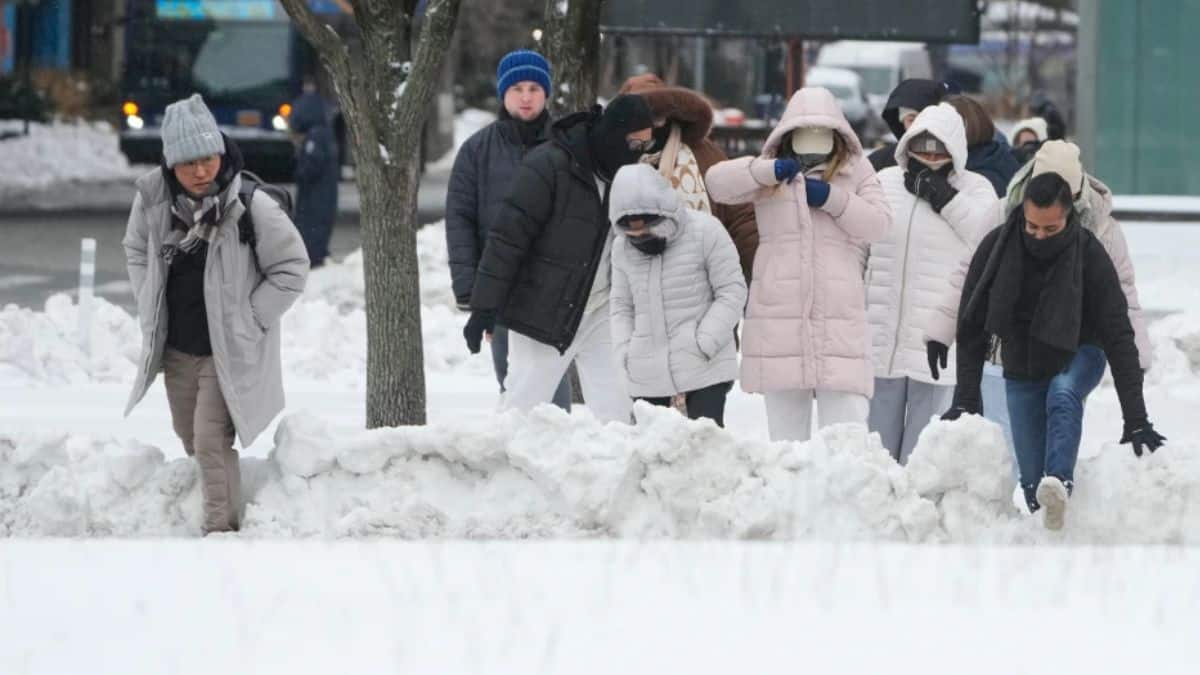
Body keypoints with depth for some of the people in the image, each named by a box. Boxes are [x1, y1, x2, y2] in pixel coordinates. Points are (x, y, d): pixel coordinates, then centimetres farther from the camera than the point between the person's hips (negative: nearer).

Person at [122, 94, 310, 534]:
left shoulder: (251, 207, -21)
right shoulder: (153, 199, -8)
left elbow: (291, 269, -10)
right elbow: (137, 251, 14)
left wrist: (247, 321, -10)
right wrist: (151, 312, 7)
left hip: (228, 351, -5)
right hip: (175, 348, 5)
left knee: (212, 440, -13)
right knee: (190, 439, 17)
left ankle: (222, 529, -4)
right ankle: (218, 510, 38)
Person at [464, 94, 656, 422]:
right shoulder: (548, 166, -17)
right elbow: (508, 236, -18)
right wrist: (484, 306, -21)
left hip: (601, 313, 6)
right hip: (543, 311, -6)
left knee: (614, 409, -1)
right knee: (524, 406, 0)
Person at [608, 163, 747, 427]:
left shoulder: (705, 231, -9)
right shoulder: (622, 247, 6)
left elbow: (732, 291, -7)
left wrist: (705, 343, -15)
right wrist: (624, 351, 2)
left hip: (705, 366, -4)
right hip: (647, 372, 4)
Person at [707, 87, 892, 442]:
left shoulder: (857, 171, 10)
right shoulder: (769, 175, 11)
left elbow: (878, 223, -1)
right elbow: (717, 182, -4)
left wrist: (832, 198, -12)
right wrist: (770, 171, -16)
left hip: (839, 315, -2)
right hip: (779, 315, 2)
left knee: (845, 416, -10)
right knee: (785, 424, 9)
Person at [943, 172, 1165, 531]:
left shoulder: (1088, 254, -22)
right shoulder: (997, 246, -17)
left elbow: (1118, 336, -23)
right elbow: (971, 327, -8)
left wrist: (1136, 419, -29)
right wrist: (966, 400, -15)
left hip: (1077, 356, -3)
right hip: (1022, 367, 3)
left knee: (1062, 397, -37)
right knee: (1032, 480, -3)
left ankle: (1060, 484, -56)